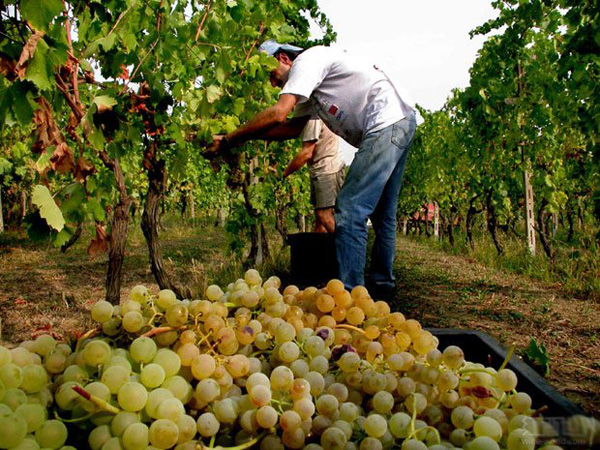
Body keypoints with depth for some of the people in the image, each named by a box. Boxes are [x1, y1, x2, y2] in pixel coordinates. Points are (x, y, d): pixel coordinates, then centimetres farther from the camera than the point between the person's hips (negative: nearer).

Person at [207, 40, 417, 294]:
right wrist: (249, 136, 11)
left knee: (350, 210, -14)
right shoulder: (309, 82, 23)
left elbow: (278, 114, -19)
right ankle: (381, 283, 30)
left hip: (388, 122, -11)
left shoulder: (307, 59, -7)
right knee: (381, 213, 17)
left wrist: (228, 140, -12)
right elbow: (293, 127, 21)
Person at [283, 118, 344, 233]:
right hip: (318, 171, 10)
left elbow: (307, 153, -19)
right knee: (320, 215, 10)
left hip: (328, 169, -10)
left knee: (324, 215, -14)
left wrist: (283, 174, -13)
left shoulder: (313, 117, -16)